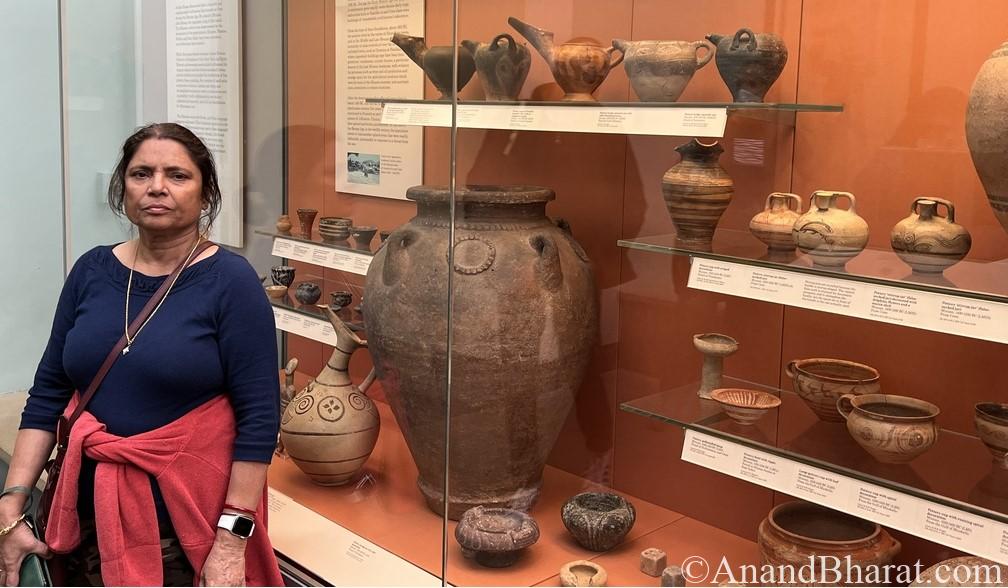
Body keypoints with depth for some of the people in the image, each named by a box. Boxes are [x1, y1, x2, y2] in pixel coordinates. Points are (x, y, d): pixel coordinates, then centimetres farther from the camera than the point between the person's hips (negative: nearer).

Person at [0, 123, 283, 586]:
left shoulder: (230, 280, -12)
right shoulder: (91, 271, 2)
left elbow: (259, 416, -15)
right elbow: (48, 393, 5)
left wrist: (231, 539, -17)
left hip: (188, 523, -4)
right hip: (91, 515, 4)